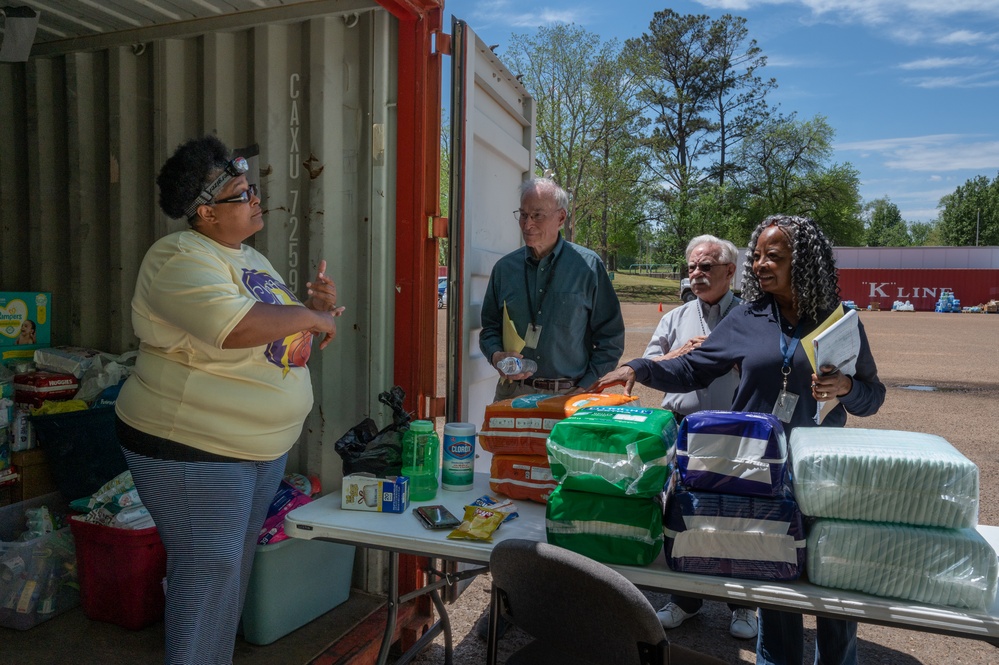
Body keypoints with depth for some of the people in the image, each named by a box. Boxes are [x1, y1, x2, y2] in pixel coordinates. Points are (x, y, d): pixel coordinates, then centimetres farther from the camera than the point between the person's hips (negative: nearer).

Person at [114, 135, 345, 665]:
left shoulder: (252, 259, 12)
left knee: (235, 568, 18)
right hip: (193, 451, -9)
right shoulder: (181, 258, -17)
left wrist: (318, 309, -2)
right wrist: (311, 316, -21)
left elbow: (277, 336, 18)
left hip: (264, 445, 9)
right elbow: (237, 326, -36)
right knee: (208, 573, -1)